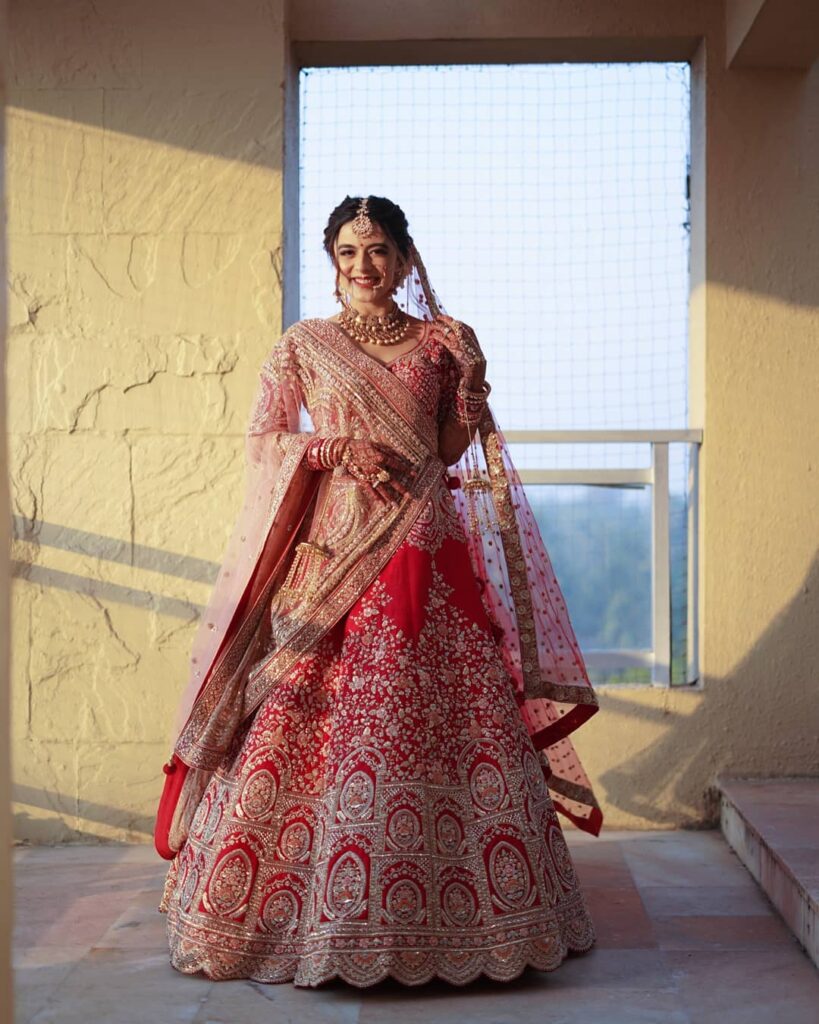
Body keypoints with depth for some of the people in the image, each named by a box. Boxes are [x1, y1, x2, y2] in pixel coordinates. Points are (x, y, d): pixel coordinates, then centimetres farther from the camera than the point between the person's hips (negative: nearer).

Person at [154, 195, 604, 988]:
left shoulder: (442, 343, 12)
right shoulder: (303, 345, 8)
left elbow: (453, 446, 13)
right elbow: (263, 439, 5)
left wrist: (472, 386, -3)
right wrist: (340, 450, -10)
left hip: (425, 545, 1)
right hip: (332, 543, -1)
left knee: (447, 707, -1)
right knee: (313, 713, -5)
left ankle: (454, 904, 11)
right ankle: (310, 912, 8)